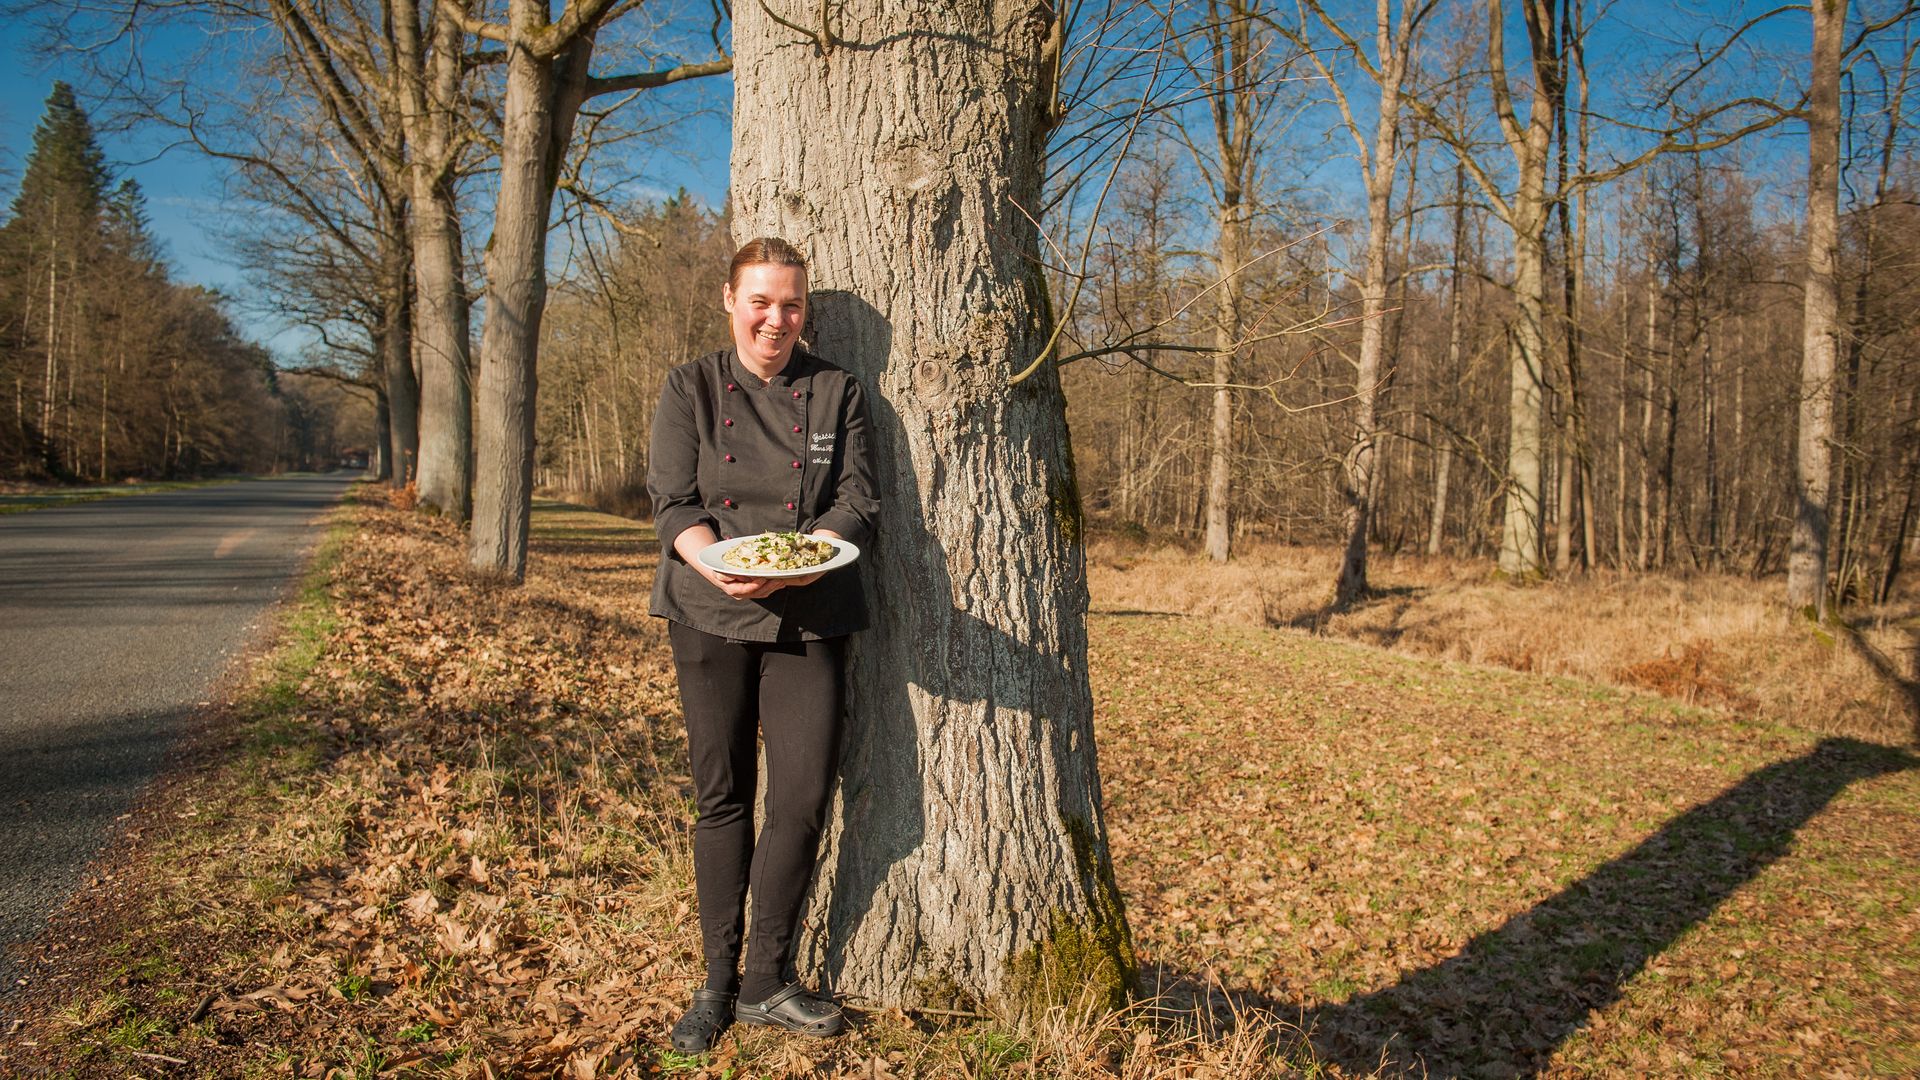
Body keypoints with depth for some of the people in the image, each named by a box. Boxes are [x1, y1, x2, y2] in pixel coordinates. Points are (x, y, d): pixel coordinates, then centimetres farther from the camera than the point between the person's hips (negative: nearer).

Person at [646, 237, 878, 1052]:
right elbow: (672, 503, -1)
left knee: (804, 793, -6)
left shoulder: (836, 392, 8)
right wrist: (719, 564, -20)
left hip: (807, 619, 0)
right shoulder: (690, 388, 7)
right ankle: (717, 980, 19)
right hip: (710, 616, 0)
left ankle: (766, 980, 11)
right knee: (722, 794, 5)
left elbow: (858, 498, 0)